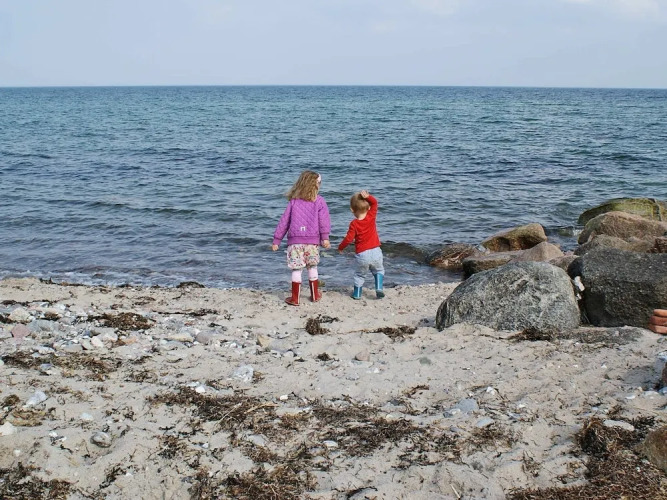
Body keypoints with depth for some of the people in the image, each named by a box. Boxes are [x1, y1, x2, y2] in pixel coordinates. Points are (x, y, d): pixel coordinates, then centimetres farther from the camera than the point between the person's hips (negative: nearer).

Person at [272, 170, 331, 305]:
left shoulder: (293, 201, 9)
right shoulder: (319, 201, 4)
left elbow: (284, 221, 9)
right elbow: (324, 220, -8)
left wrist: (276, 240, 13)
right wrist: (325, 238, -12)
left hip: (295, 241, 0)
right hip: (312, 241, 0)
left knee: (296, 269, 3)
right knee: (312, 267, 15)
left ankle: (295, 298, 4)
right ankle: (315, 295, 25)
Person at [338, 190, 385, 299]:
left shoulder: (354, 224, -10)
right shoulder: (371, 217, -5)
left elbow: (349, 238, -9)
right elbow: (374, 202, 5)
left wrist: (340, 247, 6)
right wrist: (368, 196, -14)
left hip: (362, 254, -1)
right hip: (375, 251, 1)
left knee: (359, 274, 19)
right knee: (378, 270, 22)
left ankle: (357, 294, 21)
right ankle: (379, 288, 4)